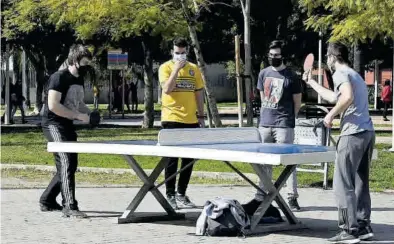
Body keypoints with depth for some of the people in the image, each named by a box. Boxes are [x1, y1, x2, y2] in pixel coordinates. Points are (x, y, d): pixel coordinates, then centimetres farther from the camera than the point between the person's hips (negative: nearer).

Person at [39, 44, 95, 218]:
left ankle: (47, 200, 26)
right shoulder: (59, 78, -15)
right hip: (53, 124, -9)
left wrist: (89, 113, 5)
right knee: (66, 163, -19)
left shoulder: (79, 80, 11)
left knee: (70, 166, 12)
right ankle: (70, 207, -22)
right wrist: (78, 116, -23)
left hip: (67, 126, 9)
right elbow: (53, 105, -23)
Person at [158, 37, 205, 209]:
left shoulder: (194, 69, 11)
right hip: (172, 119, -5)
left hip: (191, 120, 5)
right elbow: (167, 89, -16)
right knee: (172, 158, -1)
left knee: (189, 159, 8)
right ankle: (170, 195, 4)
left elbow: (199, 93, 14)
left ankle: (181, 194, 17)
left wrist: (201, 116, 10)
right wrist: (176, 69, -18)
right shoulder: (166, 67, -2)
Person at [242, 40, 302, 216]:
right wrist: (268, 114, 13)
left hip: (284, 125, -5)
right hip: (265, 124, 5)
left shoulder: (291, 76, -4)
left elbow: (297, 101, 3)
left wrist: (287, 117, 2)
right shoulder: (264, 74, 11)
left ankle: (292, 198, -3)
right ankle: (261, 196, 19)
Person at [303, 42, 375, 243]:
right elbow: (333, 97, 37)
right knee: (360, 184, 13)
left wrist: (331, 115, -10)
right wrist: (311, 82, 45)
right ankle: (363, 226, 13)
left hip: (353, 134, -9)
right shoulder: (355, 75, 25)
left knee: (343, 185, -6)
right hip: (367, 132, 9)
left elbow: (347, 97, -24)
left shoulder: (340, 74, -4)